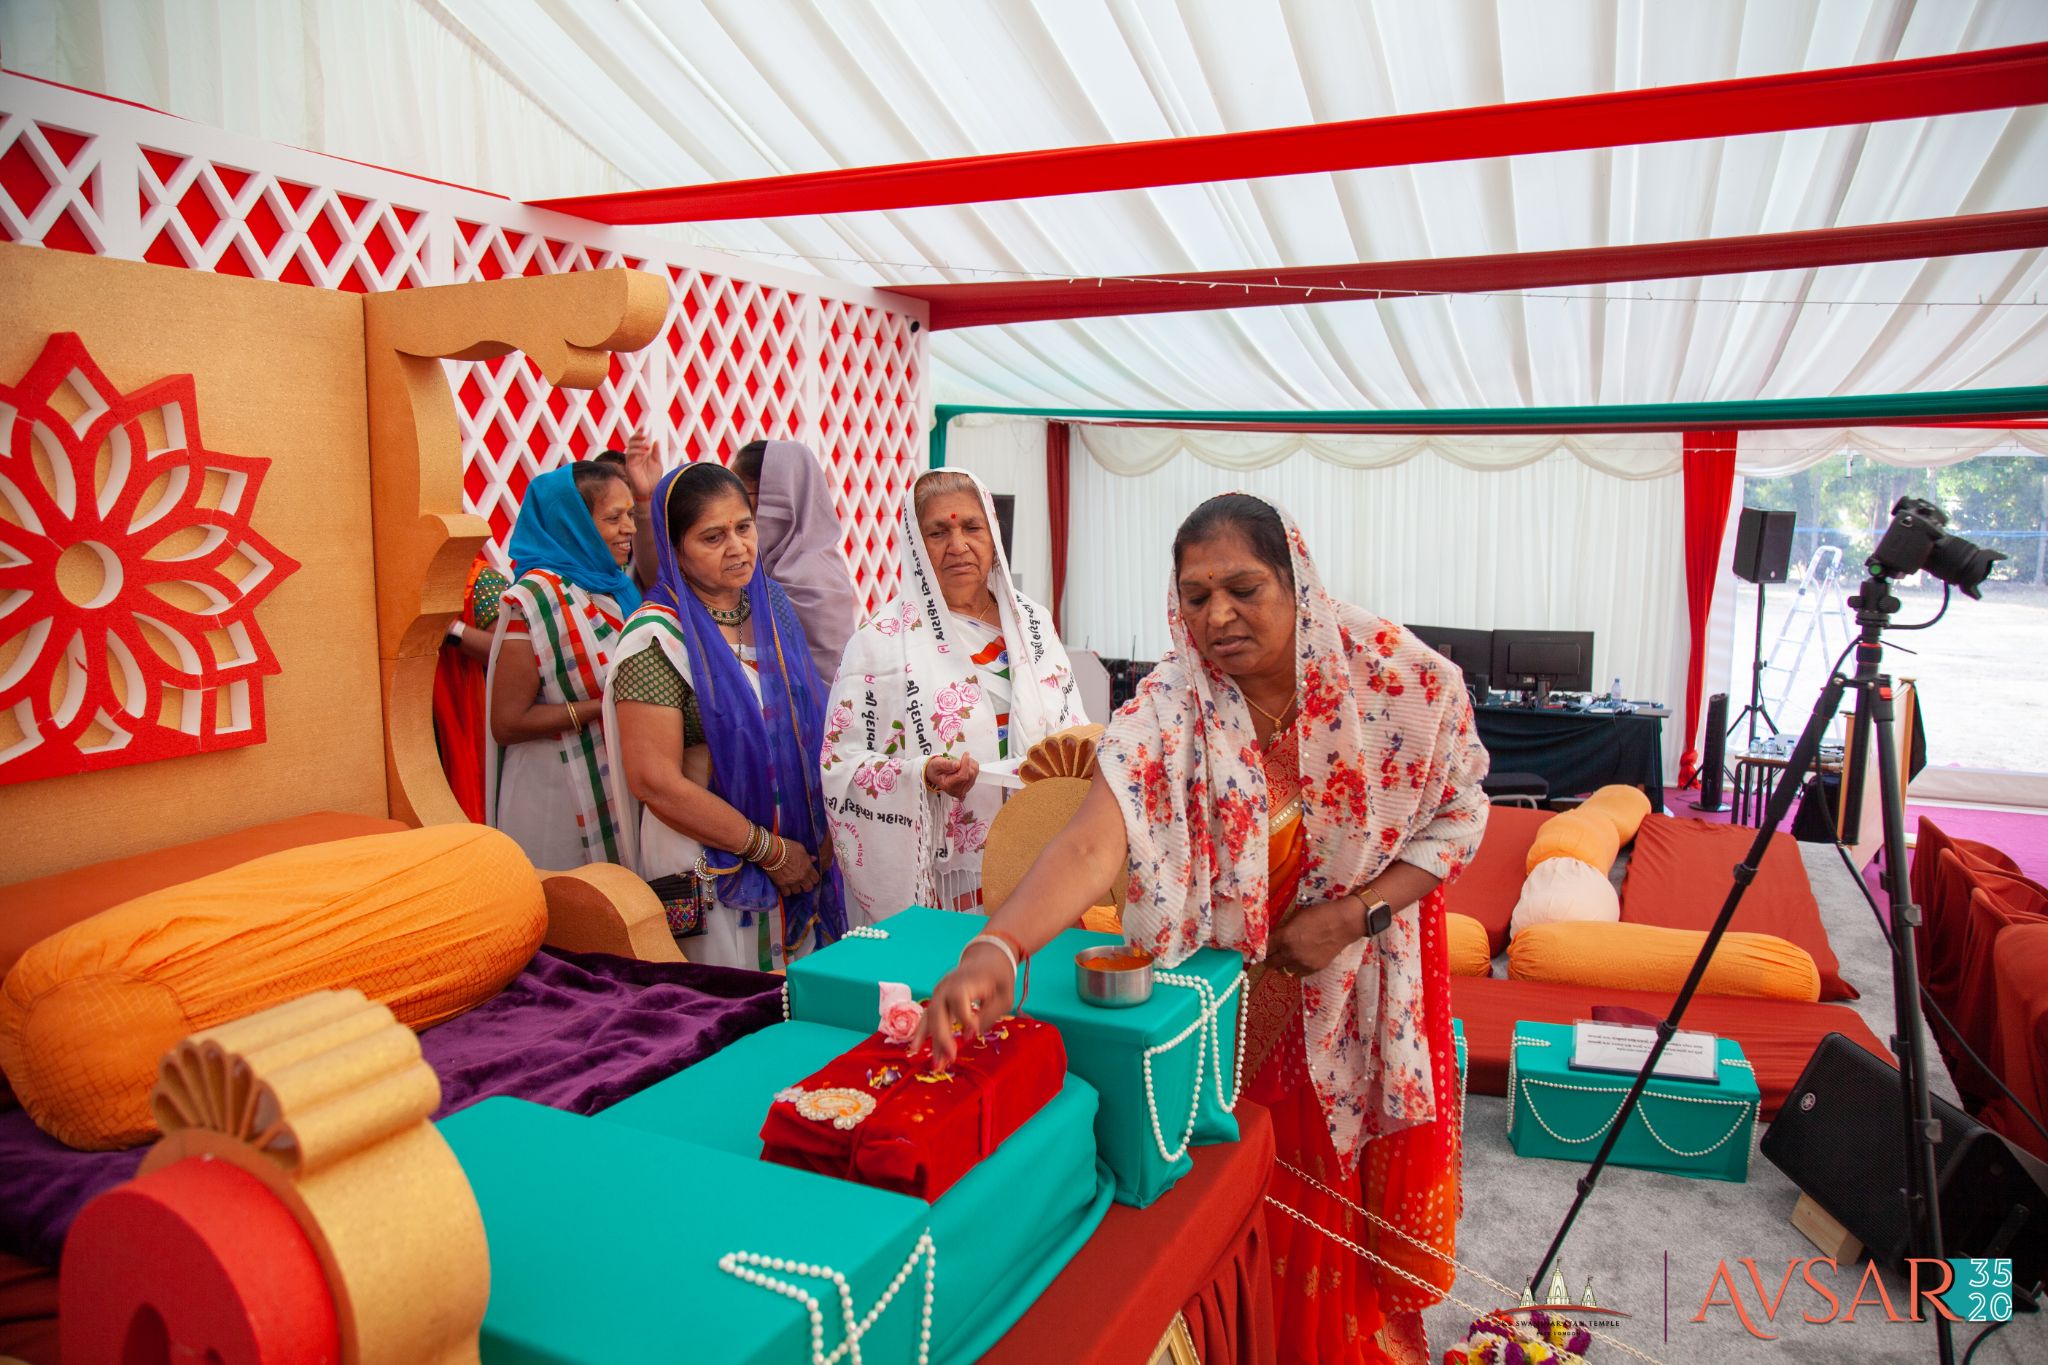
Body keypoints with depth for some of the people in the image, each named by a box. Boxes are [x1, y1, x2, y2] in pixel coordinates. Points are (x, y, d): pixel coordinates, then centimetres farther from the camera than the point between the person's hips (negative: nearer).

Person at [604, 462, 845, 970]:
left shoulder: (773, 608, 5)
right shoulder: (657, 639, -14)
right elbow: (654, 781, -18)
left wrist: (826, 830, 0)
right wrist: (768, 849, -13)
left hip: (801, 852, 6)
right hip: (707, 867, -6)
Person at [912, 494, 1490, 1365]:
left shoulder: (1399, 678, -19)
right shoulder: (1169, 709, -23)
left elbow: (1457, 815, -6)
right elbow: (1091, 844, -37)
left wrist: (1354, 914, -19)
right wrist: (995, 950, -55)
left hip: (1366, 989, 1)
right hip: (1233, 997, -1)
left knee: (1357, 1193, 15)